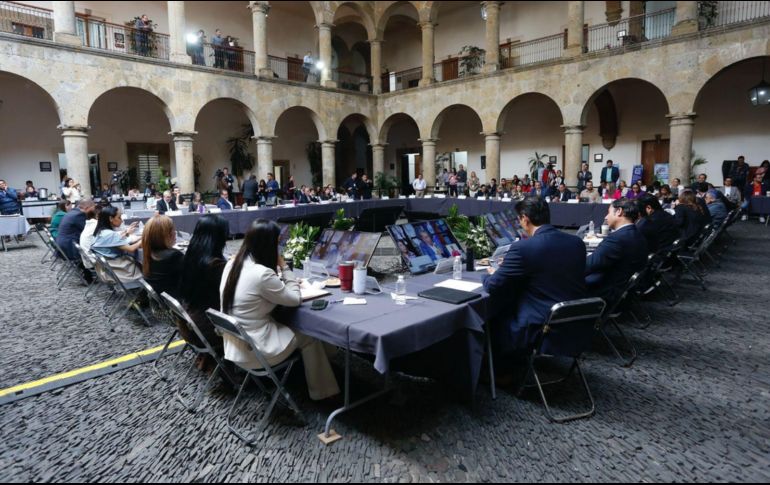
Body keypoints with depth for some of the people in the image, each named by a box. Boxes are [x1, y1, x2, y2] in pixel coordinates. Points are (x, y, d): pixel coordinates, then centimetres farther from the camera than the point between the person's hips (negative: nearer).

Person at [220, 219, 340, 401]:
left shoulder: (232, 264, -1)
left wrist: (278, 270, 3)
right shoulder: (261, 274, -28)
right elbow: (295, 299, -14)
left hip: (234, 344, 8)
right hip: (254, 351, -8)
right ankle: (322, 391, 26)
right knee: (309, 337, 12)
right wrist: (284, 267, -8)